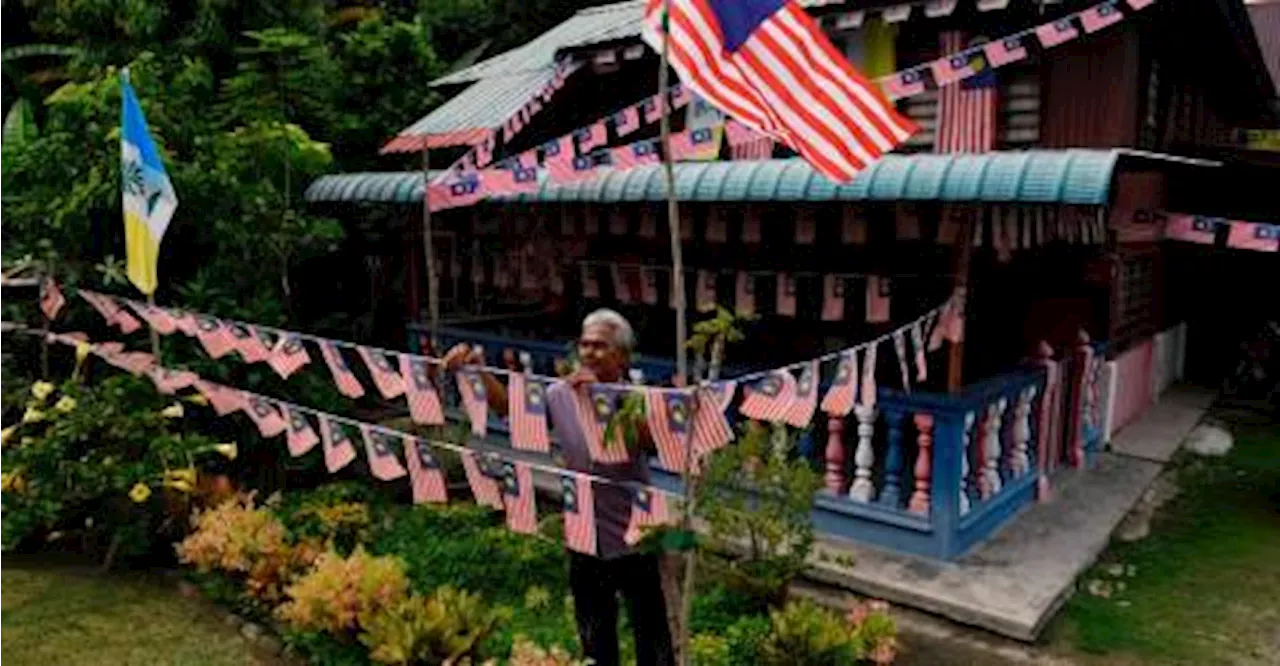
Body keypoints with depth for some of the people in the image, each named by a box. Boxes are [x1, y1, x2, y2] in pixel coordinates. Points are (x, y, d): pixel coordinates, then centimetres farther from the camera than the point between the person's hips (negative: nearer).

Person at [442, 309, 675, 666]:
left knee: (651, 636, 9)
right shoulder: (561, 394, 0)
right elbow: (508, 405, 1)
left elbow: (648, 437, -32)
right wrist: (478, 370, -14)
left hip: (631, 539, -4)